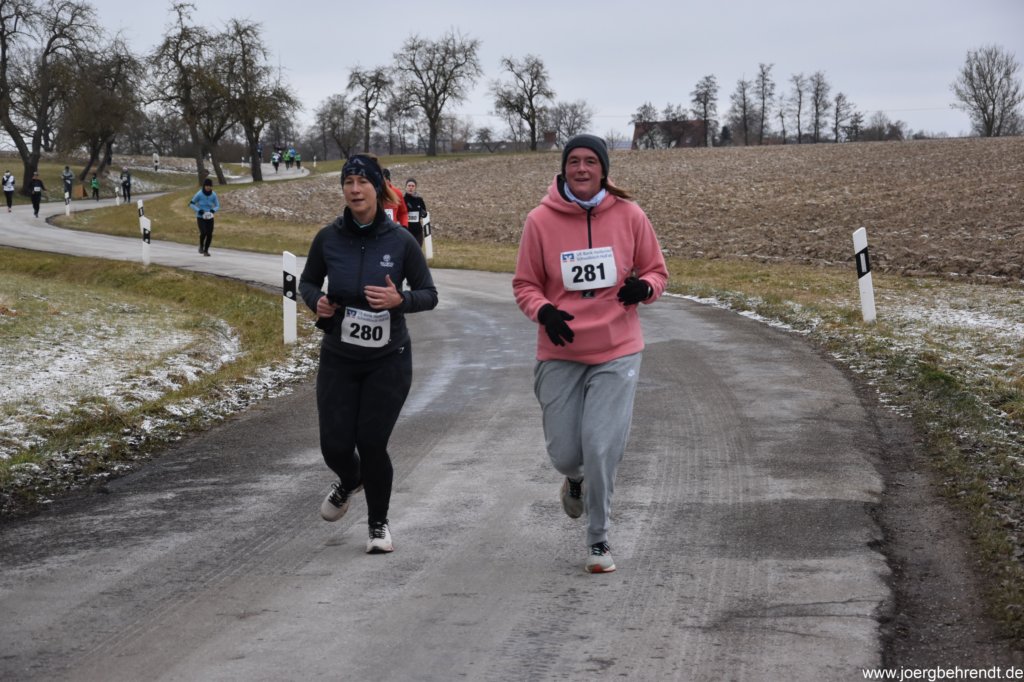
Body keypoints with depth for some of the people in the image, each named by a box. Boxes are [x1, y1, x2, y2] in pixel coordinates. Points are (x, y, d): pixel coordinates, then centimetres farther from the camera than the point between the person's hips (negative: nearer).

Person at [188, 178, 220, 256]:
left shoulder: (213, 195, -7)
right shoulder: (199, 194, -15)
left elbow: (217, 206, 3)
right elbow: (191, 204, -6)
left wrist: (213, 210, -20)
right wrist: (198, 210, -22)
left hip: (209, 217, 3)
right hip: (200, 217, -3)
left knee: (209, 234, -6)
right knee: (203, 232, -22)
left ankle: (206, 250, 16)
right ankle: (201, 245, 8)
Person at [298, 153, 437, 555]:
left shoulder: (400, 241, -8)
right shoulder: (328, 239, -3)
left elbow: (429, 294, -1)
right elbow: (307, 282, 13)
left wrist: (399, 300, -22)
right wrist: (317, 303, -9)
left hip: (388, 360, -2)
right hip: (338, 359, 2)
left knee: (372, 443, -6)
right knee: (335, 446, -1)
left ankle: (379, 524, 19)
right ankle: (350, 481, 39)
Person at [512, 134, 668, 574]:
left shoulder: (629, 216, -3)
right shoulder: (540, 221, -4)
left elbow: (656, 272, 9)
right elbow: (525, 285, 4)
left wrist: (643, 287, -14)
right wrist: (543, 311, -17)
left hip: (616, 352, -1)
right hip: (560, 354, 1)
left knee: (603, 448, -9)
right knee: (563, 453, 4)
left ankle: (599, 540, 10)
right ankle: (575, 479, 45)